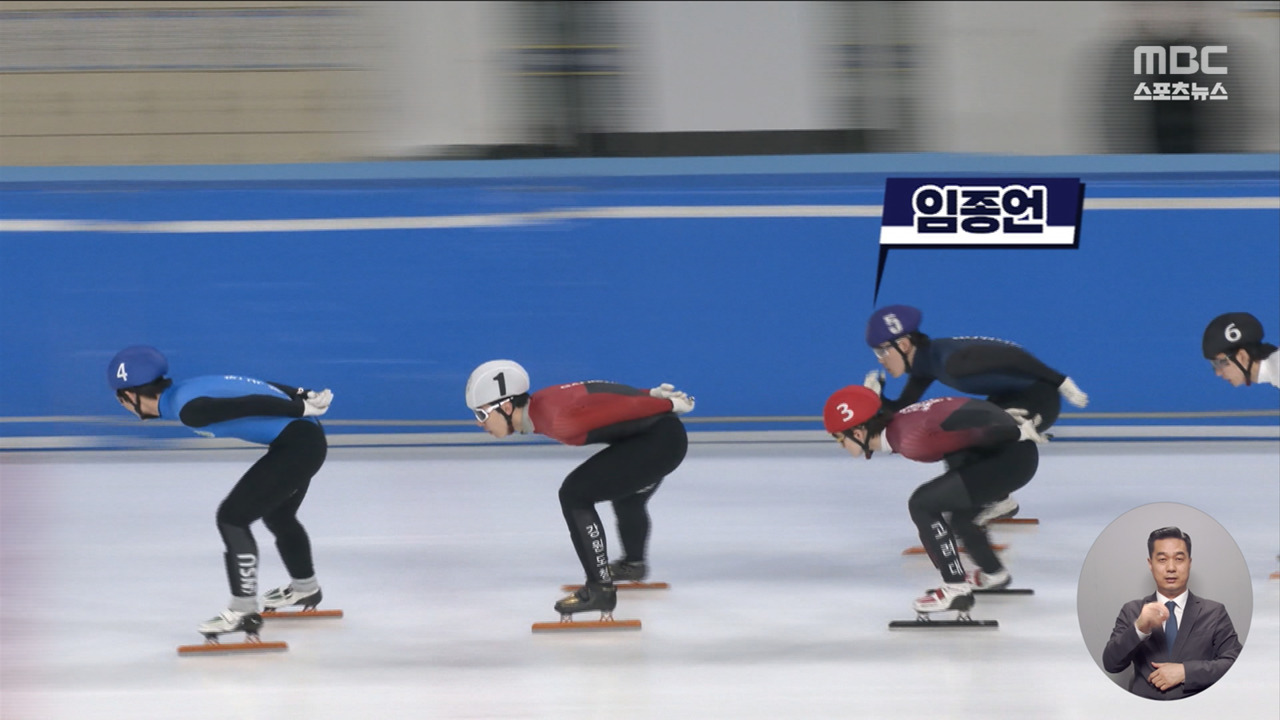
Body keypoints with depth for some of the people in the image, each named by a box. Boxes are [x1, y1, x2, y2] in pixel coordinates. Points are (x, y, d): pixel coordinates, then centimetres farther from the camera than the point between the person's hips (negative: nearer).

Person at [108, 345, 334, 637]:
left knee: (232, 517, -9)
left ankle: (243, 610, -6)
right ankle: (305, 588, 53)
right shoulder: (188, 391, 9)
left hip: (296, 444, -10)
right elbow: (260, 391, 13)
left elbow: (252, 404, -21)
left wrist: (303, 408, -15)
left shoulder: (189, 409, -19)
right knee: (277, 514, 31)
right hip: (308, 439, 10)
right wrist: (303, 395, 17)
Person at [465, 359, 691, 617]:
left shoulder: (556, 419, -27)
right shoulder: (540, 405, 1)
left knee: (575, 493, -15)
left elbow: (621, 406, -23)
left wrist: (668, 405, -12)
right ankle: (633, 564, 65)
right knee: (627, 497, 37)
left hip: (661, 439, -10)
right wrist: (653, 395, 13)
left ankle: (600, 588, -9)